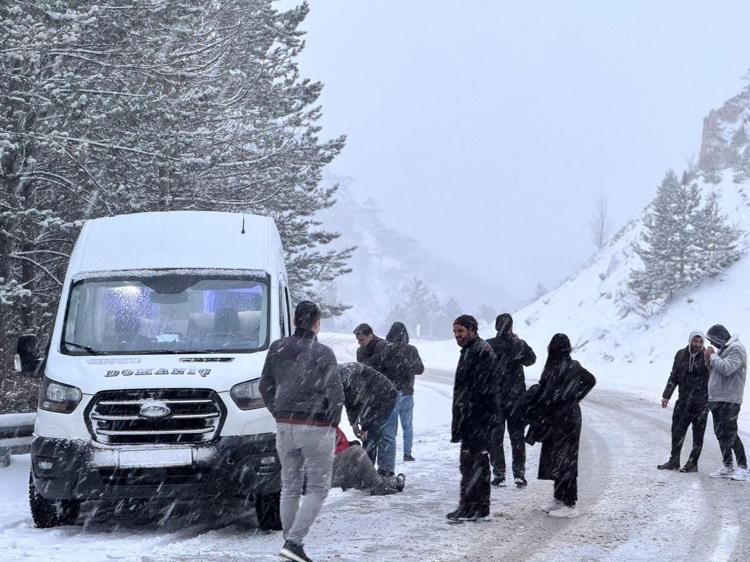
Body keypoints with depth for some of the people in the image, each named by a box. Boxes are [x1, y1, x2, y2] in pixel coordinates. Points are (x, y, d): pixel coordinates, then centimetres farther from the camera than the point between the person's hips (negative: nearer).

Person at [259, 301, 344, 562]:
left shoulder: (278, 348, 2)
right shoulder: (323, 354, -13)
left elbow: (265, 388, 9)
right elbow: (335, 394, -13)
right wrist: (333, 423, 1)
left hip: (285, 426, 5)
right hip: (316, 428, -5)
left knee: (289, 487, 14)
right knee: (317, 488, 1)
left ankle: (290, 541, 16)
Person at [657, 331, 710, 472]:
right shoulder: (681, 355, 6)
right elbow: (674, 377, 11)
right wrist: (666, 395, 9)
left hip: (701, 402, -4)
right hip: (683, 401, 4)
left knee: (698, 433, 1)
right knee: (677, 430, 7)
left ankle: (692, 463, 9)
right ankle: (674, 461, 17)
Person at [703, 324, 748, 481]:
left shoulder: (736, 349, -11)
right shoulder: (723, 349, 19)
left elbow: (726, 368, -25)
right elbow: (715, 370, 22)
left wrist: (712, 356, -13)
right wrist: (709, 360, 3)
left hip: (729, 401, -10)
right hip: (717, 400, 10)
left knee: (728, 435, -11)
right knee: (722, 434, 12)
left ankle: (743, 468, -10)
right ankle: (728, 468, 18)